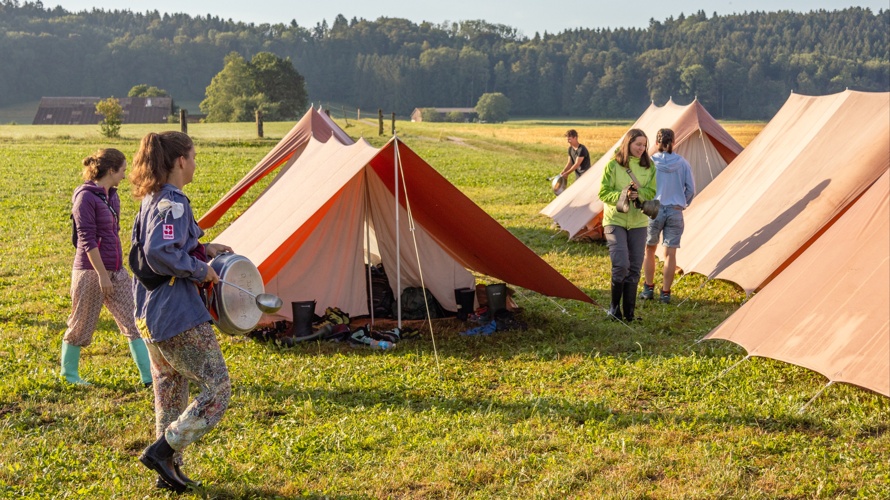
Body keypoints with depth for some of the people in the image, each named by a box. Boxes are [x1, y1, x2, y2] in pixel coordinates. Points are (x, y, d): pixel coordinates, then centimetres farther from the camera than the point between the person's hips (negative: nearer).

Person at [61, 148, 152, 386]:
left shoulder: (112, 196, 9)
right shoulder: (86, 197, -15)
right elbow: (87, 240, -18)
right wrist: (102, 275, -19)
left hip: (116, 271, 8)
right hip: (91, 271, -8)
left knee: (132, 322, 3)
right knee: (82, 325, 8)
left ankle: (148, 375, 5)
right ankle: (68, 372, 27)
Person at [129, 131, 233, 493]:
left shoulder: (150, 200, 12)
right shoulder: (173, 204, -18)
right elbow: (159, 254, -30)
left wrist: (202, 249, 15)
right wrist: (201, 270, -16)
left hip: (151, 314, 10)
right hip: (179, 316, -10)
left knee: (169, 392, 17)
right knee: (217, 390, -2)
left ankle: (169, 470, 24)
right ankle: (162, 450, -5)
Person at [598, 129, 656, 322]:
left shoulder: (648, 167, 5)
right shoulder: (613, 165, -6)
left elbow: (651, 192, 2)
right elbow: (603, 193, -7)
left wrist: (638, 193, -17)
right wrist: (622, 195, -23)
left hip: (638, 222, 4)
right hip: (615, 221, -4)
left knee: (635, 268, 4)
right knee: (621, 265, -15)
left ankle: (629, 311, 14)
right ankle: (614, 306, 4)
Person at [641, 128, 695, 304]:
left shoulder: (649, 162, -7)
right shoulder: (682, 163, 0)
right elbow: (691, 189, 4)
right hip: (675, 212, 1)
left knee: (649, 249, 16)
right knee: (670, 253, 6)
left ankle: (648, 289, 20)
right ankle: (665, 293, 9)